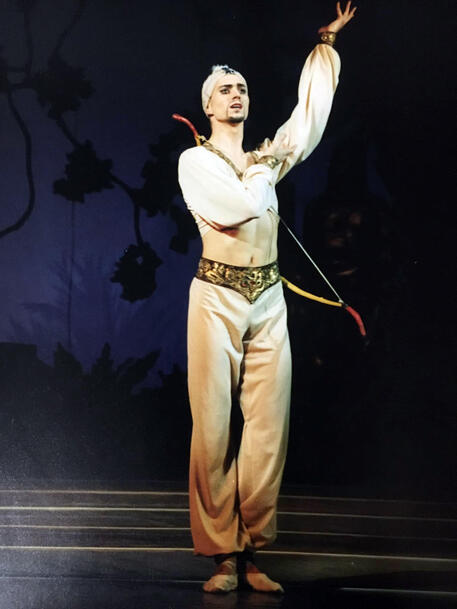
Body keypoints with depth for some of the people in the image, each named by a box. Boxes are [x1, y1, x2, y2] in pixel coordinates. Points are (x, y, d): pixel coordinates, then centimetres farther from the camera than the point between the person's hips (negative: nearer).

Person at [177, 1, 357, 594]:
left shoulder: (267, 156, 16)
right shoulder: (194, 161, 1)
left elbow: (312, 111, 18)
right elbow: (237, 209, -14)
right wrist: (264, 170, 2)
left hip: (268, 300, 4)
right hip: (217, 297, -4)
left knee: (268, 430, 0)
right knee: (212, 429, -6)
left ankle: (252, 552, 5)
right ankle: (222, 555, -1)